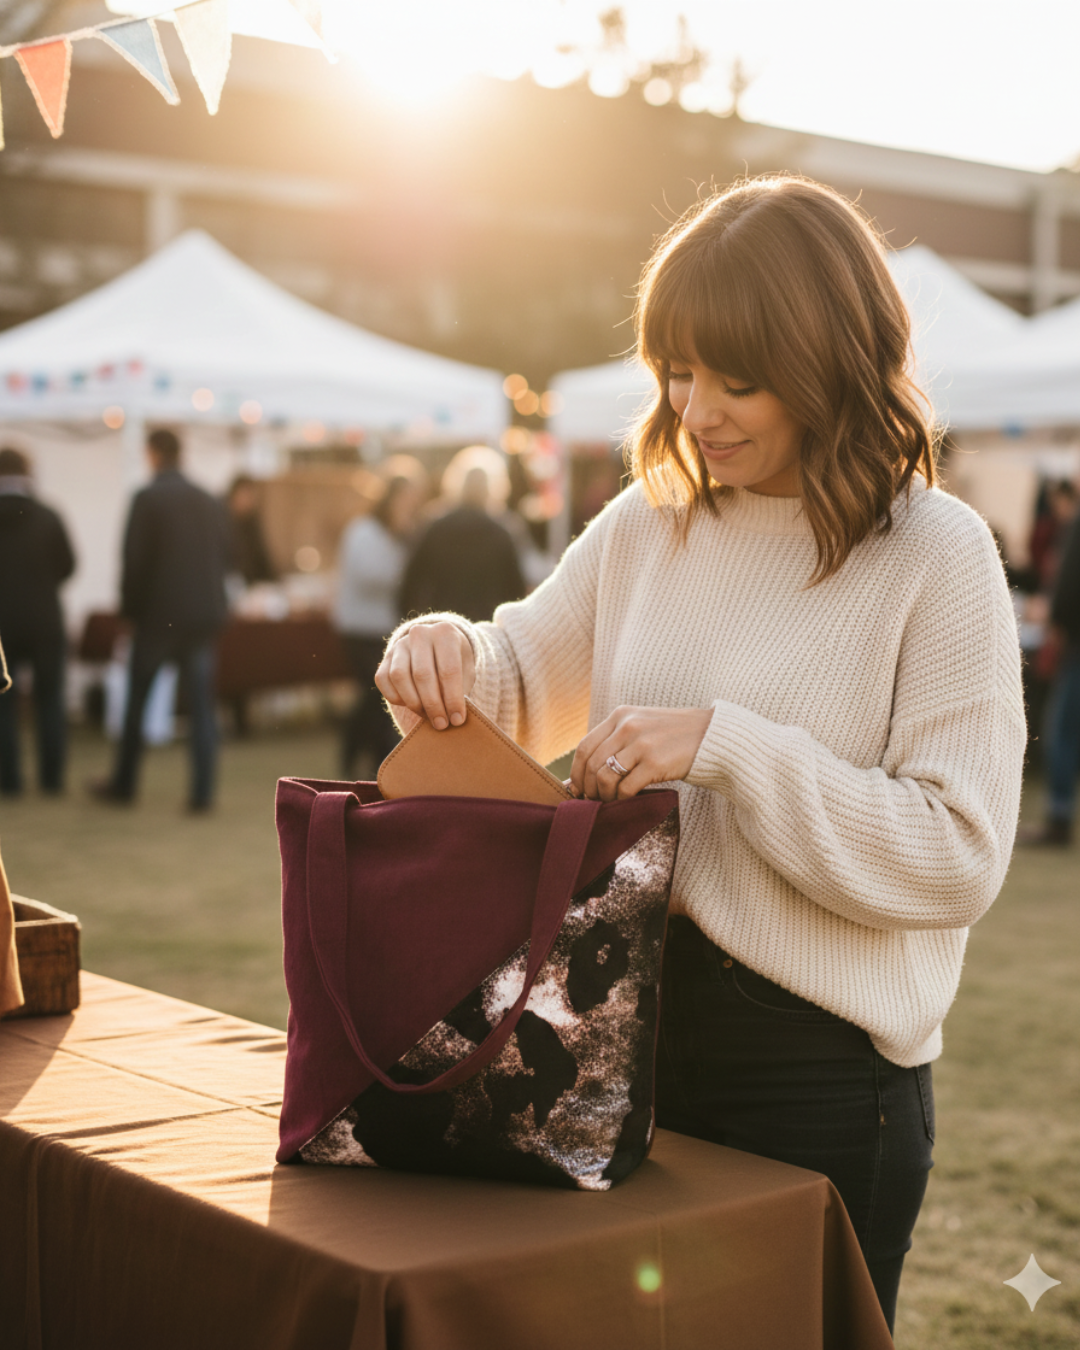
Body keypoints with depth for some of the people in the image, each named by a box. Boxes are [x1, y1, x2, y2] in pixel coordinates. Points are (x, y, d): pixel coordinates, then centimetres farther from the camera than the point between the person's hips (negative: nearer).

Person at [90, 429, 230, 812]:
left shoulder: (147, 499, -9)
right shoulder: (210, 502, 7)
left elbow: (134, 559, -11)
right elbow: (224, 557, 10)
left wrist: (129, 607, 0)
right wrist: (212, 606, 15)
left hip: (158, 614, -4)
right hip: (204, 615, 4)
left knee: (136, 702, 10)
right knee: (202, 705, 4)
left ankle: (123, 784, 19)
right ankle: (202, 792, 0)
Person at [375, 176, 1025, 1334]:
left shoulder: (935, 556, -11)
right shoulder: (649, 524, 4)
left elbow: (962, 854, -16)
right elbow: (524, 684, 16)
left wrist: (725, 745, -23)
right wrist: (445, 654, -7)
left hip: (822, 1070, -5)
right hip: (624, 1029, 5)